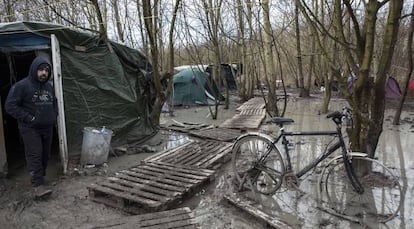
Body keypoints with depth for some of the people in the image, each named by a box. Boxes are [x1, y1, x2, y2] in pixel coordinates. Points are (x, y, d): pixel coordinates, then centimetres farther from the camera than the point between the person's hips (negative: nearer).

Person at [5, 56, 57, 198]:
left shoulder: (49, 86, 12)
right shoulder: (22, 86, -10)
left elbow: (54, 103, 27)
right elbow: (10, 106, -12)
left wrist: (54, 116, 11)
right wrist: (28, 118, -17)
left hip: (48, 128, 7)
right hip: (30, 129, -7)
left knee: (45, 155, 11)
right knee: (34, 156, -10)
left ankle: (40, 177, 28)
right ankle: (38, 186, -11)